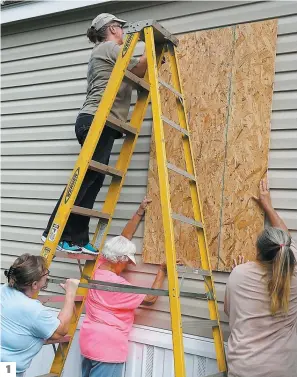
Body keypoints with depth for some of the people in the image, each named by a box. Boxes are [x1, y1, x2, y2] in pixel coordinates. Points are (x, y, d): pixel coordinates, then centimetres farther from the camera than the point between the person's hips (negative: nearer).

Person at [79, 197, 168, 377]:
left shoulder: (99, 267, -1)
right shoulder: (117, 285, -23)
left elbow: (122, 240, 6)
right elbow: (150, 298, -11)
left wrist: (140, 213, 7)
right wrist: (162, 271, -3)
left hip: (90, 340, 9)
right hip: (107, 346, -9)